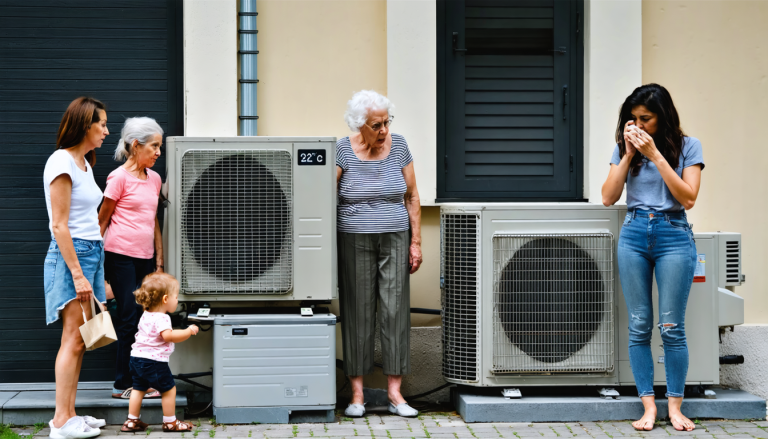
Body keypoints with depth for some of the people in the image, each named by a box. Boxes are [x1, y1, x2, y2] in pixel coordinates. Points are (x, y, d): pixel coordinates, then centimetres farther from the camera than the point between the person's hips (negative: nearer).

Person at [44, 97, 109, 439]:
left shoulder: (84, 163, 16)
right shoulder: (61, 162, -11)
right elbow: (59, 225, -15)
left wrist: (92, 271, 19)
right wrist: (77, 274, -19)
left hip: (92, 253, 9)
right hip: (70, 255, -9)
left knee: (79, 340, 7)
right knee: (74, 338, -10)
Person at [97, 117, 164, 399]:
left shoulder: (154, 179, 15)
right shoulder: (120, 178, -5)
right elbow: (102, 220, -3)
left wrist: (159, 262, 17)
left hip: (145, 258, 7)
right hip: (121, 256, -7)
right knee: (130, 318, -5)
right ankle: (123, 385, 2)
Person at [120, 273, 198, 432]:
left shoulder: (146, 315, 13)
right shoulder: (161, 318, -18)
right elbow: (168, 335, -31)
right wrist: (189, 331, -23)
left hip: (137, 358, 9)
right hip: (154, 361, -9)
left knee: (139, 388, 17)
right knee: (169, 389, 3)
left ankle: (132, 421, 20)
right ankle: (170, 422, 9)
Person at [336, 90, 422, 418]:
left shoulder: (398, 146, 3)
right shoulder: (343, 151, -5)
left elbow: (412, 197, 7)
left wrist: (416, 241, 3)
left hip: (395, 240, 2)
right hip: (355, 242, -2)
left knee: (395, 311, -2)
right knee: (358, 314, 1)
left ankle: (395, 392, 3)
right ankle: (357, 393, 7)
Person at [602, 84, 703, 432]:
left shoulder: (687, 147, 1)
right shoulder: (624, 148, 9)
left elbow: (688, 198, -9)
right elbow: (608, 197, 1)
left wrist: (656, 155, -13)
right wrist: (629, 154, -6)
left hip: (673, 236, -2)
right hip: (634, 235, 3)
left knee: (672, 327, -3)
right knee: (639, 327, 1)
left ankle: (675, 407, 6)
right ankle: (648, 406, 5)